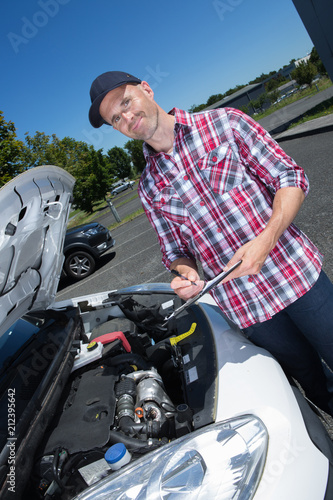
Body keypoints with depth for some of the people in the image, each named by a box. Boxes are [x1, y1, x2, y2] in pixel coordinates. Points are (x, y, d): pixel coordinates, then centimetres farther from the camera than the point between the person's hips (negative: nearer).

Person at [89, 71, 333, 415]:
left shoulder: (223, 122, -2)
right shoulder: (149, 188, 6)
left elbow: (291, 177, -4)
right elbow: (175, 250, 11)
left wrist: (266, 238, -20)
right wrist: (186, 273, -12)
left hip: (295, 273, -1)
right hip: (245, 306, 2)